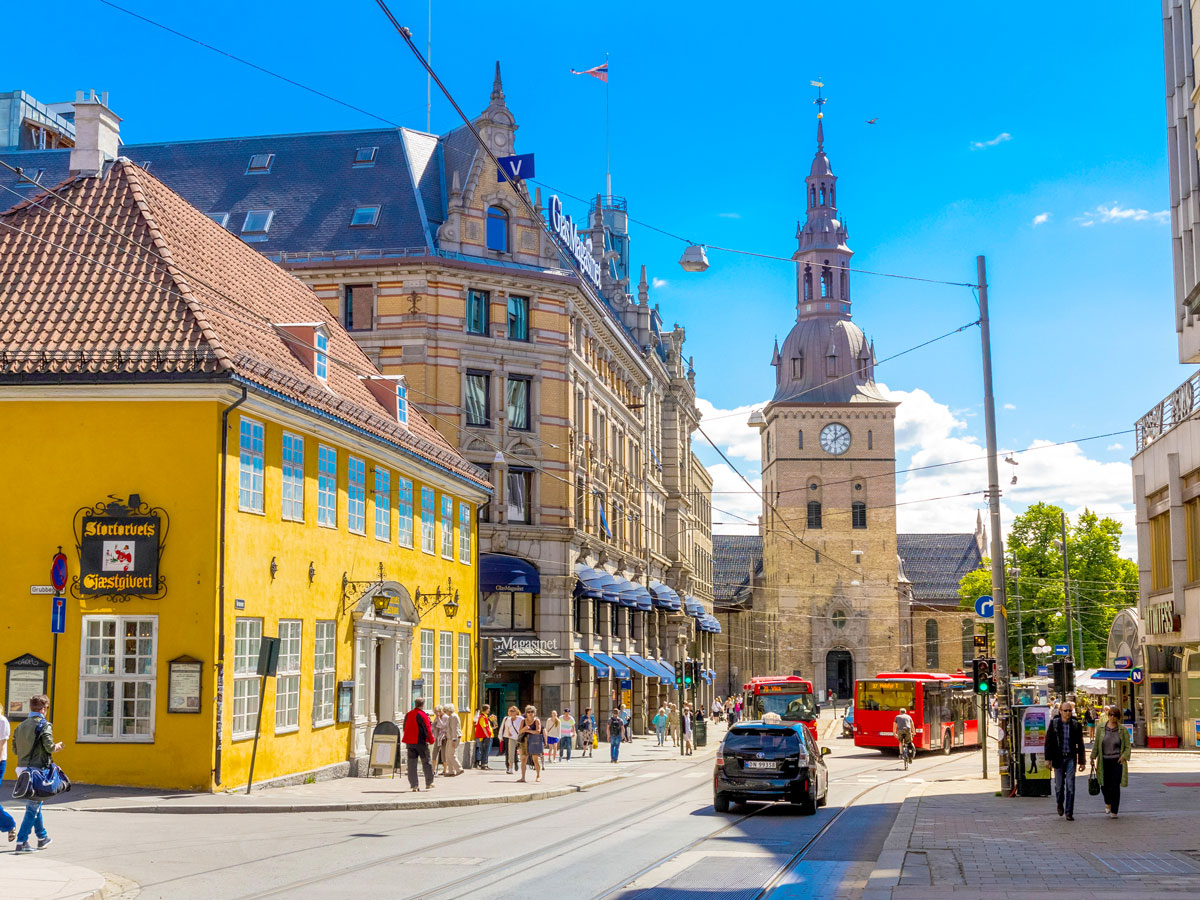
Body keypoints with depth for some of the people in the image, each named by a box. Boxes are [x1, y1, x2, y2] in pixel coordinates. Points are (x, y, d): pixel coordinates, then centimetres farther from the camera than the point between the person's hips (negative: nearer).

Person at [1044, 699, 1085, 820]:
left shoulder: (1076, 724, 1)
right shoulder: (1054, 723, 0)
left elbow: (1080, 744, 6)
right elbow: (1048, 741, 1)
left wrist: (1081, 761, 4)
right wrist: (1048, 759, -5)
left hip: (1071, 758, 0)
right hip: (1058, 758, 0)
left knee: (1070, 785, -7)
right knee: (1059, 785, 8)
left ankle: (1069, 813, -2)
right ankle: (1060, 804, 37)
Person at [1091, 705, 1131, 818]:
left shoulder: (1123, 730, 1)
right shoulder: (1100, 728, 5)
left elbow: (1127, 747, 4)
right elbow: (1096, 744, 10)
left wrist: (1124, 757, -11)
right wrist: (1093, 758, 7)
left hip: (1117, 761, -2)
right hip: (1104, 761, 2)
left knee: (1115, 786, -6)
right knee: (1104, 785, 5)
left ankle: (1114, 811, 2)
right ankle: (1108, 803, 35)